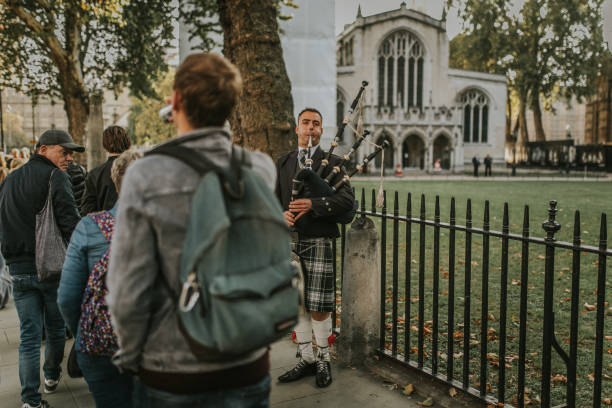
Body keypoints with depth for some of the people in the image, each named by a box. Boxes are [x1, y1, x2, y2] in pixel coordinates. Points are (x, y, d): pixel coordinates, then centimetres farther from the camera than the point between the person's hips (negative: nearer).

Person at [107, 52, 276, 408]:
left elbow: (129, 293, -15)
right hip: (248, 369, 3)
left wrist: (130, 356, 4)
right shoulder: (262, 170, -9)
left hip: (172, 379, -2)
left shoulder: (146, 179, -18)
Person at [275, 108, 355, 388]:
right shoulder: (283, 163, 14)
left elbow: (347, 200, -10)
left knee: (319, 308, 0)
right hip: (290, 241, 4)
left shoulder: (332, 163, 2)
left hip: (318, 241, -4)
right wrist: (282, 214, -10)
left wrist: (313, 204, -23)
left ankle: (323, 361, 19)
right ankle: (306, 359, 25)